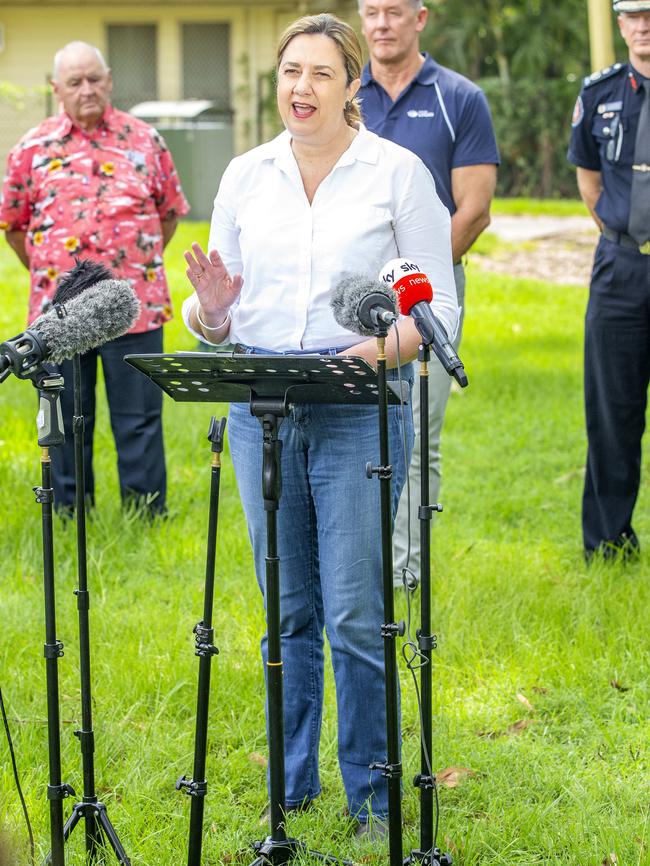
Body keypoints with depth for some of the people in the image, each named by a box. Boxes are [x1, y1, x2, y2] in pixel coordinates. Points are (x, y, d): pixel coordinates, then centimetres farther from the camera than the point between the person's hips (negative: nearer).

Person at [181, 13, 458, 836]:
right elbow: (216, 312, 13)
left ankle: (371, 795, 9)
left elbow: (439, 305, -1)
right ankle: (290, 786, 22)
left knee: (356, 614, -5)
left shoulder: (397, 172, 0)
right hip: (261, 406, 3)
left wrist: (383, 348, -20)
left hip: (361, 408, -3)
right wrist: (210, 311, -10)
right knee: (287, 609, 10)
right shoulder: (245, 175, 10)